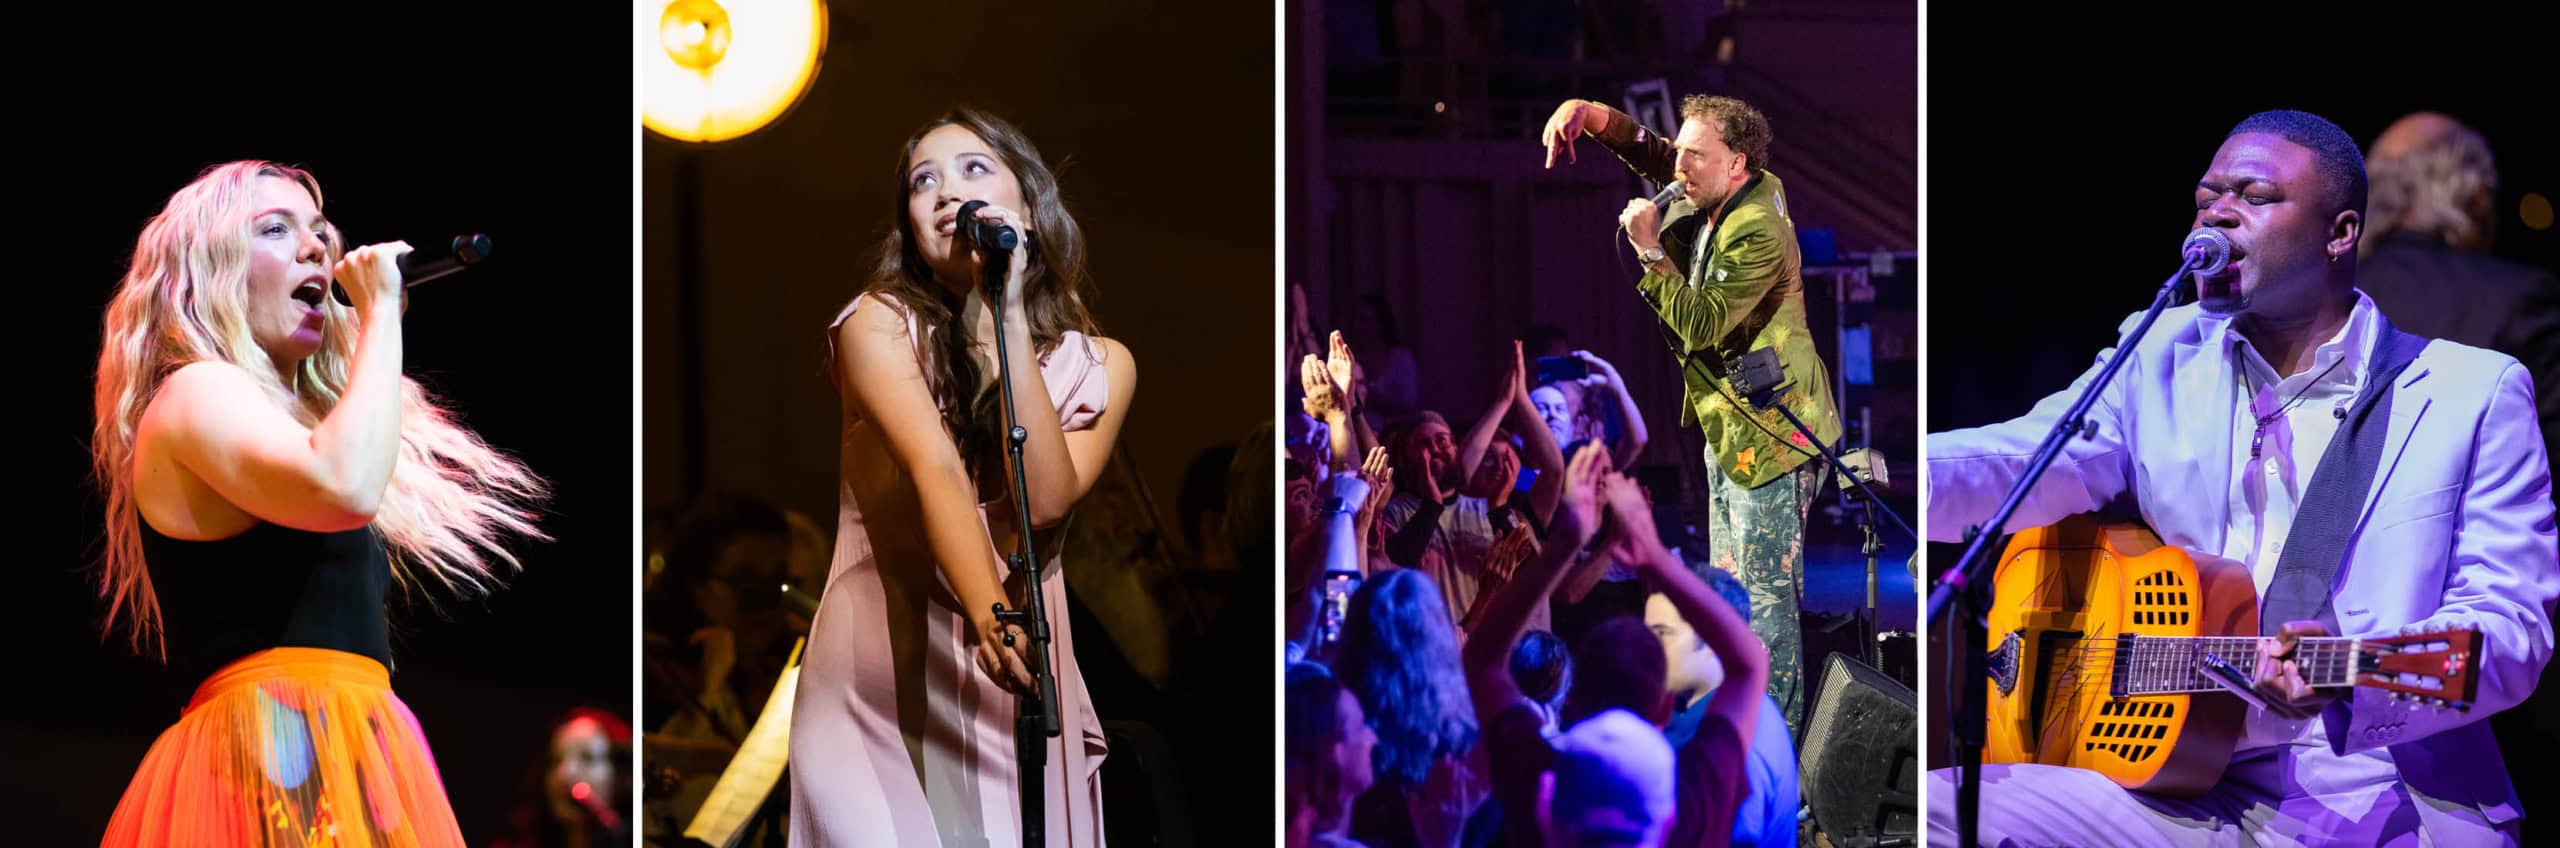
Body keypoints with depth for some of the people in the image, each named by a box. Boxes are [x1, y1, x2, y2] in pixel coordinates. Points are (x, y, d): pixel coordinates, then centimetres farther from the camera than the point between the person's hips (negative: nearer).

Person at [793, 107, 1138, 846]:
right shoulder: (879, 323, -3)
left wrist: (1010, 315, -13)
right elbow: (937, 473, -19)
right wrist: (990, 616, -36)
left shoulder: (1099, 365, 4)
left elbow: (1045, 504, -13)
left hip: (1016, 681, 2)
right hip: (882, 676, -2)